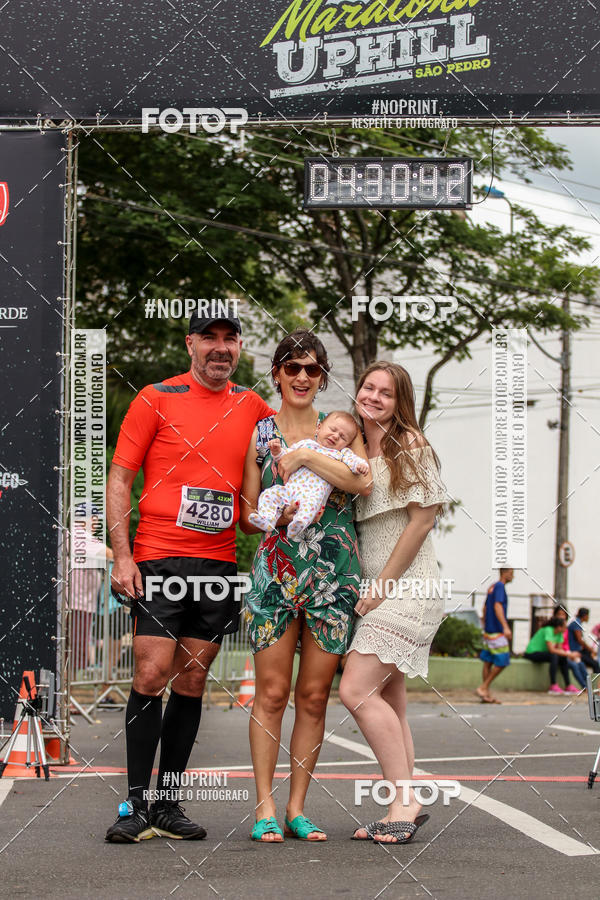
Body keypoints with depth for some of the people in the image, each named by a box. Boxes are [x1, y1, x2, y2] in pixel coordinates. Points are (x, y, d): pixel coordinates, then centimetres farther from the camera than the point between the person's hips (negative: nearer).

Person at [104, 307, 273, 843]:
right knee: (151, 677, -8)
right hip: (158, 560, -4)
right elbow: (119, 479, 1)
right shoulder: (156, 399, 1)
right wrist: (122, 555, -9)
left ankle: (168, 805, 12)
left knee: (191, 682, 6)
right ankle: (136, 807, -1)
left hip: (221, 564, 4)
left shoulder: (252, 408, 11)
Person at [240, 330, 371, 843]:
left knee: (314, 696, 4)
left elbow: (363, 482, -9)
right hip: (277, 571, -1)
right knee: (272, 693, -4)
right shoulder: (260, 435, 8)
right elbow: (247, 516, 9)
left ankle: (297, 807, 11)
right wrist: (275, 517, -11)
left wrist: (307, 456, -11)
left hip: (335, 576, 1)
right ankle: (265, 807, 3)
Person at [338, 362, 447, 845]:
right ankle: (405, 809, 11)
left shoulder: (409, 444, -7)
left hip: (406, 587, -8)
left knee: (356, 690, -17)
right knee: (388, 703, 7)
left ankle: (406, 798, -10)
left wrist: (381, 585, -12)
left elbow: (423, 516, -12)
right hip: (375, 591, 8)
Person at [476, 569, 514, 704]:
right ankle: (483, 688, -4)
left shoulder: (492, 587, 17)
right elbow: (497, 606, -24)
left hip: (488, 631, 10)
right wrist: (505, 627, -31)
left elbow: (485, 608, 25)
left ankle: (486, 694, 9)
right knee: (502, 662, -4)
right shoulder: (500, 586, -12)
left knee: (488, 662, 8)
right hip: (497, 632, -10)